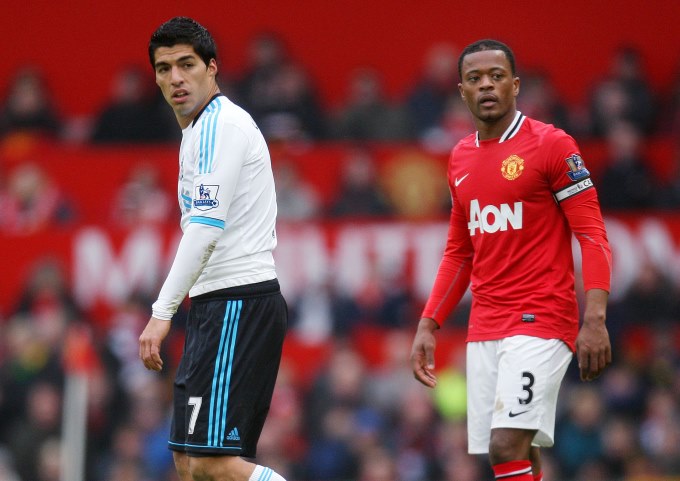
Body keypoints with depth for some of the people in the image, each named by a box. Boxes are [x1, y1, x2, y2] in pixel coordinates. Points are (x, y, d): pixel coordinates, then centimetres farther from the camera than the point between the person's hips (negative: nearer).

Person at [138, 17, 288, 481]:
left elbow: (205, 228, -20)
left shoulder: (221, 122, -11)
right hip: (220, 303, 10)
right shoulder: (201, 128, 20)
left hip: (238, 303, -10)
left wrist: (163, 312, -22)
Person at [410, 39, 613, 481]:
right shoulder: (461, 158, 14)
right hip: (485, 329, 6)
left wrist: (595, 318, -20)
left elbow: (593, 236, -9)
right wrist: (428, 325, 15)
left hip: (541, 323, -6)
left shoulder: (551, 145, -6)